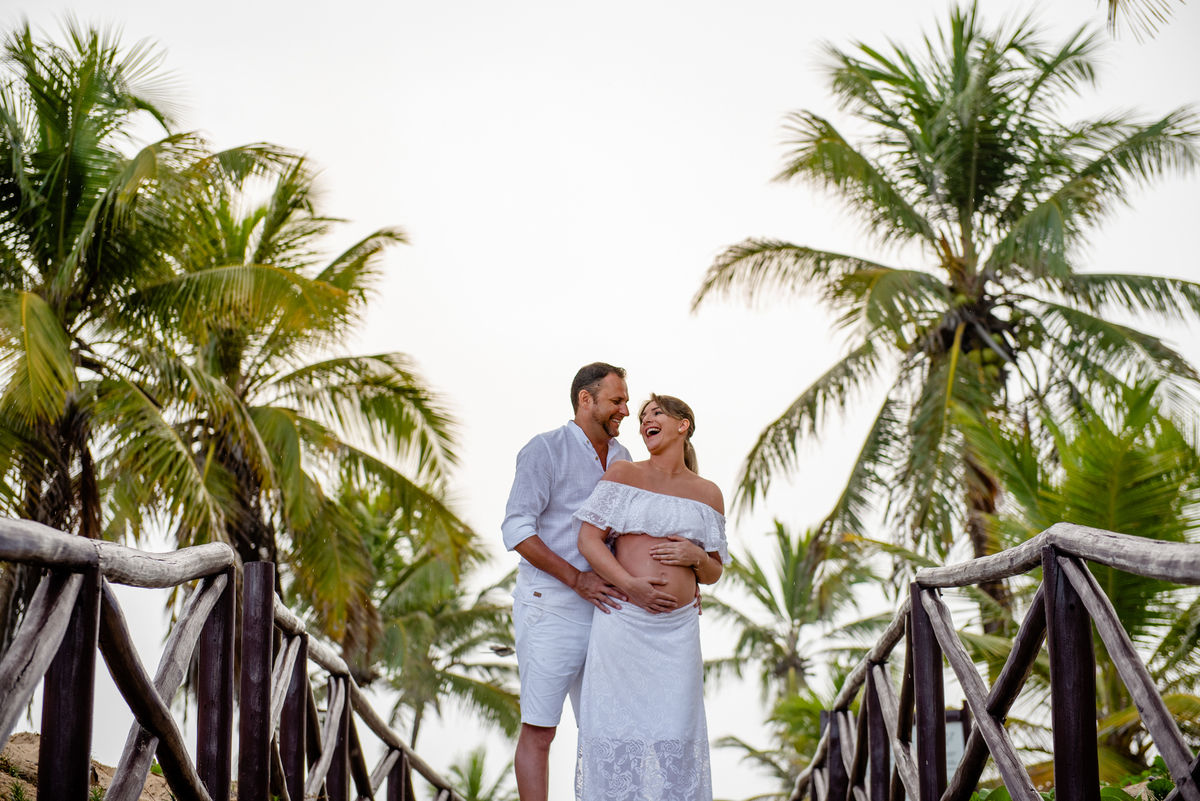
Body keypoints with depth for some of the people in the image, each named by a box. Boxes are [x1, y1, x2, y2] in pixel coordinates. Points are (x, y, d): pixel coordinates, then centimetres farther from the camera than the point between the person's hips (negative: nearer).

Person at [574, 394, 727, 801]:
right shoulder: (623, 473, 5)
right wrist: (632, 587, -15)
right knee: (617, 728, -2)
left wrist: (696, 557, -8)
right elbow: (588, 540, -2)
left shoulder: (708, 494, 11)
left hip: (677, 630, 2)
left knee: (673, 734, 0)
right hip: (623, 621, -2)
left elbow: (713, 573, 16)